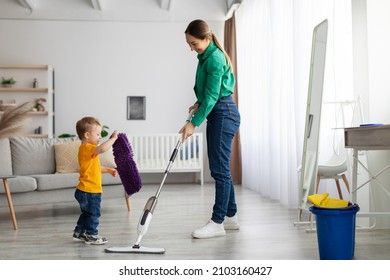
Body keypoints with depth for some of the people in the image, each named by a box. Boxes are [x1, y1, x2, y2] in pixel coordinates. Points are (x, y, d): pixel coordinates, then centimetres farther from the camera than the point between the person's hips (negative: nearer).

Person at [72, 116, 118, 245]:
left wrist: (108, 170, 17)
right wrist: (113, 138, -27)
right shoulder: (87, 148, -19)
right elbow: (102, 148, -40)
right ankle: (91, 236, 15)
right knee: (93, 213, 3)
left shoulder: (86, 149, 15)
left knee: (87, 213, 23)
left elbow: (95, 168, 26)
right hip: (90, 191, -11)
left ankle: (79, 233, 34)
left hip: (85, 191, 11)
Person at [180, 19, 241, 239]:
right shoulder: (206, 57, 14)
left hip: (224, 114, -10)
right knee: (220, 168, 12)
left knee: (220, 169, -8)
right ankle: (231, 216, 20)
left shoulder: (215, 58, -16)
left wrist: (194, 123, -21)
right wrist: (199, 103, 8)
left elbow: (212, 95, -20)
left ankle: (217, 223, -3)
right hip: (216, 115, 10)